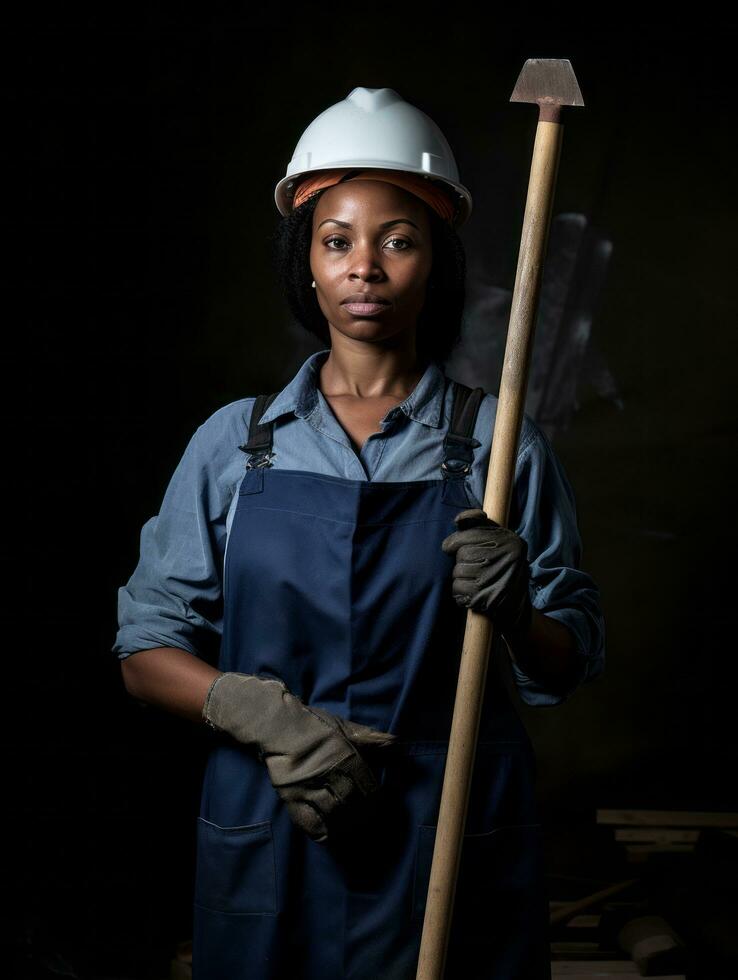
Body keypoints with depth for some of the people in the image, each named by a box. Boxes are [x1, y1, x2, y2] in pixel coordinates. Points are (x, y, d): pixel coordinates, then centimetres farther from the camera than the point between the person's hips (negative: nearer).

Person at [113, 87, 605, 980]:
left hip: (453, 849, -1)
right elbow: (146, 652, 2)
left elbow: (572, 666, 3)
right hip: (268, 845, 1)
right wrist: (267, 712, -15)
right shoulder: (235, 443, 3)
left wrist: (517, 618, -19)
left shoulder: (497, 443, 0)